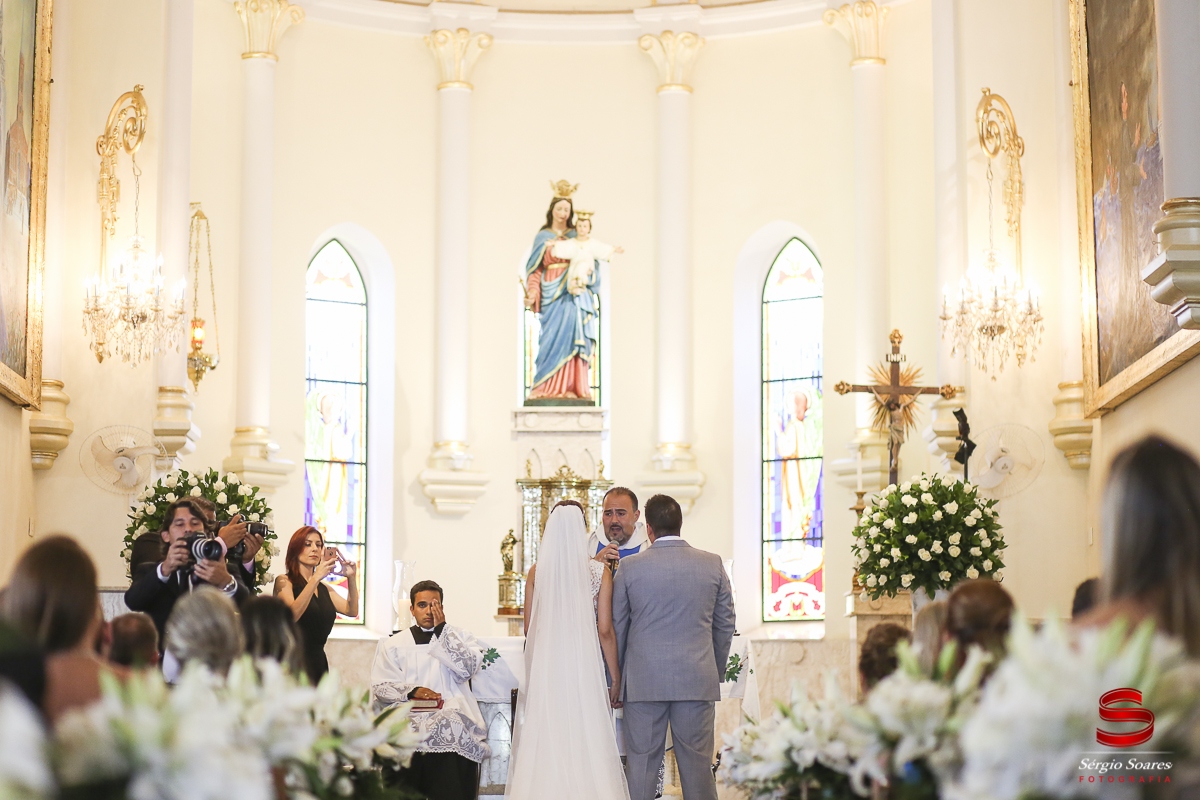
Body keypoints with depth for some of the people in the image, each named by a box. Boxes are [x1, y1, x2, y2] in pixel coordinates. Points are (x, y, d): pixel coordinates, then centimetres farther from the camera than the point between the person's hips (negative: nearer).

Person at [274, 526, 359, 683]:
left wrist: (351, 578, -5)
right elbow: (291, 615, -17)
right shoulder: (284, 582, 0)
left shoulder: (324, 588, 19)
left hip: (318, 662, 6)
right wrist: (316, 578, -21)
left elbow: (351, 611, 8)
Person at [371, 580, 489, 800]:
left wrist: (442, 630, 2)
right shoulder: (393, 644, 21)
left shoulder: (460, 637, 21)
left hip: (452, 712, 0)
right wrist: (411, 691, -9)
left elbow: (467, 670, 1)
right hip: (410, 716, 0)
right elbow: (380, 686, 9)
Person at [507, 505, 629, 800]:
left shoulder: (537, 572, 1)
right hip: (584, 664, -1)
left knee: (545, 744, 6)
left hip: (545, 665, 2)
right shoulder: (599, 571, -4)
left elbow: (530, 629, 5)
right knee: (586, 742, 4)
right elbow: (605, 630, -5)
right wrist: (615, 676, 3)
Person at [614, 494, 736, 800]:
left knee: (641, 765, 4)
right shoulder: (713, 564, 1)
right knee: (698, 764, 5)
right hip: (698, 681, 1)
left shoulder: (629, 567, -2)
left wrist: (617, 679, 15)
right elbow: (725, 625, 7)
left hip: (643, 682, -1)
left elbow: (616, 628, 4)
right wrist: (716, 673, 19)